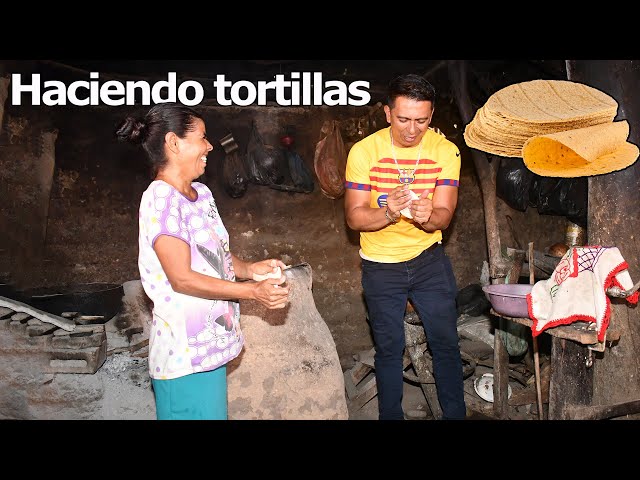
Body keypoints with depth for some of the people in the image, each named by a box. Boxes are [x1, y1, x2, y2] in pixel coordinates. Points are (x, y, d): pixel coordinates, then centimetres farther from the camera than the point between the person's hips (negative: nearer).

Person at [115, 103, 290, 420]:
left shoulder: (201, 193, 9)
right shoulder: (161, 200, -18)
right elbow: (182, 279, -21)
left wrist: (249, 269, -2)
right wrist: (253, 292, -20)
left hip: (211, 341, 8)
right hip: (184, 350, -8)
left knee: (212, 411, 17)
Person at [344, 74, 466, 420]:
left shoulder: (445, 151, -10)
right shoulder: (364, 152, -15)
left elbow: (443, 216, -13)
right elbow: (354, 217, -16)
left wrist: (428, 216, -37)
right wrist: (388, 212, -36)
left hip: (429, 259, 1)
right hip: (381, 264, -1)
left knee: (446, 342, 9)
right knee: (389, 348, 11)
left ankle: (455, 414, 28)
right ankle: (390, 416, 30)